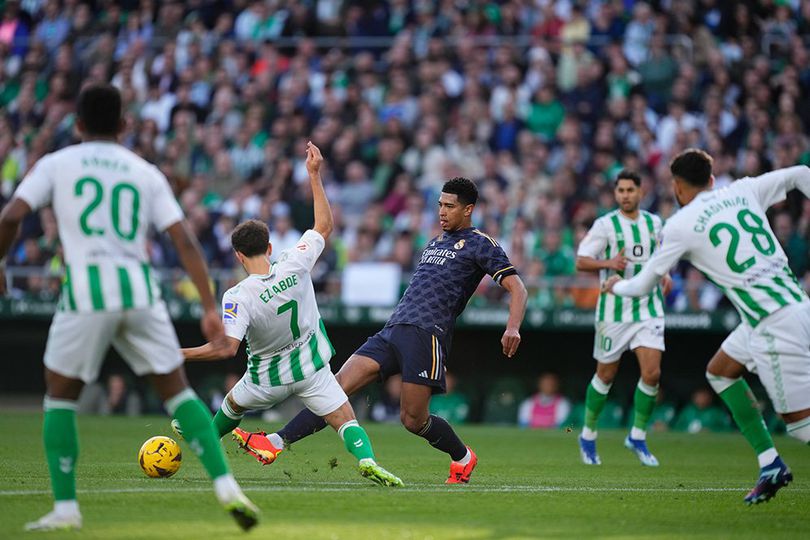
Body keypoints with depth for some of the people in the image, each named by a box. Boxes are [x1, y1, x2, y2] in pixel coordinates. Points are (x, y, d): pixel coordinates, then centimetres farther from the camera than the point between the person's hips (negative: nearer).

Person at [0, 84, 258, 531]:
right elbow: (185, 242, 6)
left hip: (85, 287, -2)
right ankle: (227, 488, 2)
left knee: (60, 395, 14)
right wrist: (210, 307, 6)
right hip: (140, 288, 2)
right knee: (176, 390, 13)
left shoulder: (55, 164, 9)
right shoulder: (146, 174, 14)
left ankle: (65, 508, 8)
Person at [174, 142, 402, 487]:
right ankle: (366, 459, -30)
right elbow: (324, 226, -3)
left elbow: (226, 348, -32)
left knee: (232, 405, 29)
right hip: (312, 369, 1)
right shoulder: (294, 264, -17)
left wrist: (180, 355, -25)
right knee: (346, 421, -2)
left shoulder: (237, 297, -25)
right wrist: (314, 175, 0)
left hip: (268, 378, 0)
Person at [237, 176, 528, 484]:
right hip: (391, 331, 7)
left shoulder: (480, 244, 3)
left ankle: (463, 458, 18)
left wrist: (512, 328, -25)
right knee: (338, 386, -8)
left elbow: (517, 289, -4)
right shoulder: (434, 244, 26)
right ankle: (277, 441, -17)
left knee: (413, 419, -9)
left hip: (427, 333, -7)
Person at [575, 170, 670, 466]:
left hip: (648, 308, 3)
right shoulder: (605, 225, -6)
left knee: (652, 373, -11)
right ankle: (588, 436, 26)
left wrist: (664, 275, 5)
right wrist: (608, 263, -27)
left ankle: (637, 437, 6)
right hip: (614, 310, -3)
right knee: (605, 375, 7)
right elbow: (581, 261, -10)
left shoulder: (654, 223, 8)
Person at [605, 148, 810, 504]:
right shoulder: (743, 191, 11)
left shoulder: (680, 225, -3)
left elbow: (643, 286, 9)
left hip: (775, 323, -8)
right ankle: (770, 465, 20)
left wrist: (616, 286, 30)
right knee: (720, 372, 22)